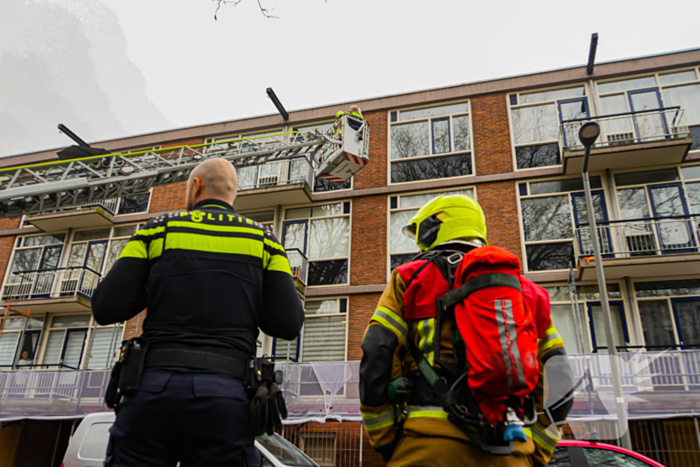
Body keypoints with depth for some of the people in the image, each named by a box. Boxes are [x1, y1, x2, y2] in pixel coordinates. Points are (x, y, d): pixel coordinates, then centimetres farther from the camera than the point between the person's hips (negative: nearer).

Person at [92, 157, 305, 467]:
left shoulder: (158, 230, 10)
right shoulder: (263, 241, 11)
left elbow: (106, 308, 2)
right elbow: (288, 325, 1)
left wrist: (154, 287, 20)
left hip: (153, 386, 0)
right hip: (225, 393, 0)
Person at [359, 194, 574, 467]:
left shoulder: (410, 278, 9)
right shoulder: (524, 290, 19)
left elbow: (376, 361, -1)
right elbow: (557, 382, 12)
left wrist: (384, 441, 7)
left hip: (428, 445, -3)